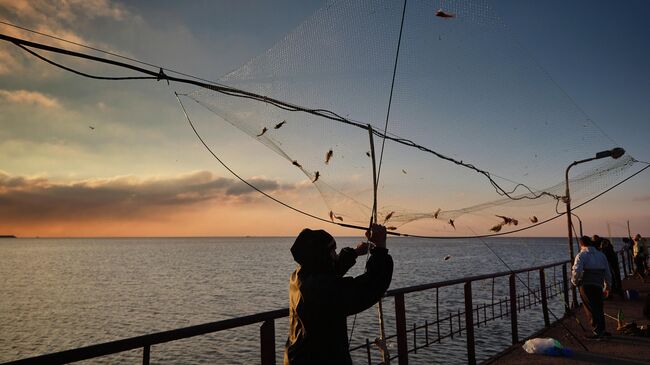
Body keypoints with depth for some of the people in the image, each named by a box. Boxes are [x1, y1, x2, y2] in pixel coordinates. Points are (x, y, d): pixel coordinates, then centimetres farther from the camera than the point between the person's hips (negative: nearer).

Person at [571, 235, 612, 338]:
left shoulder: (581, 255, -6)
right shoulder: (601, 255, 13)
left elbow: (577, 271, -20)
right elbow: (608, 272, 17)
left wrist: (575, 281, -2)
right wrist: (608, 285, 29)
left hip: (586, 286, -6)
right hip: (598, 286, 6)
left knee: (591, 309, 0)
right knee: (599, 308, 18)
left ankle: (598, 332, 0)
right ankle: (602, 330, 27)